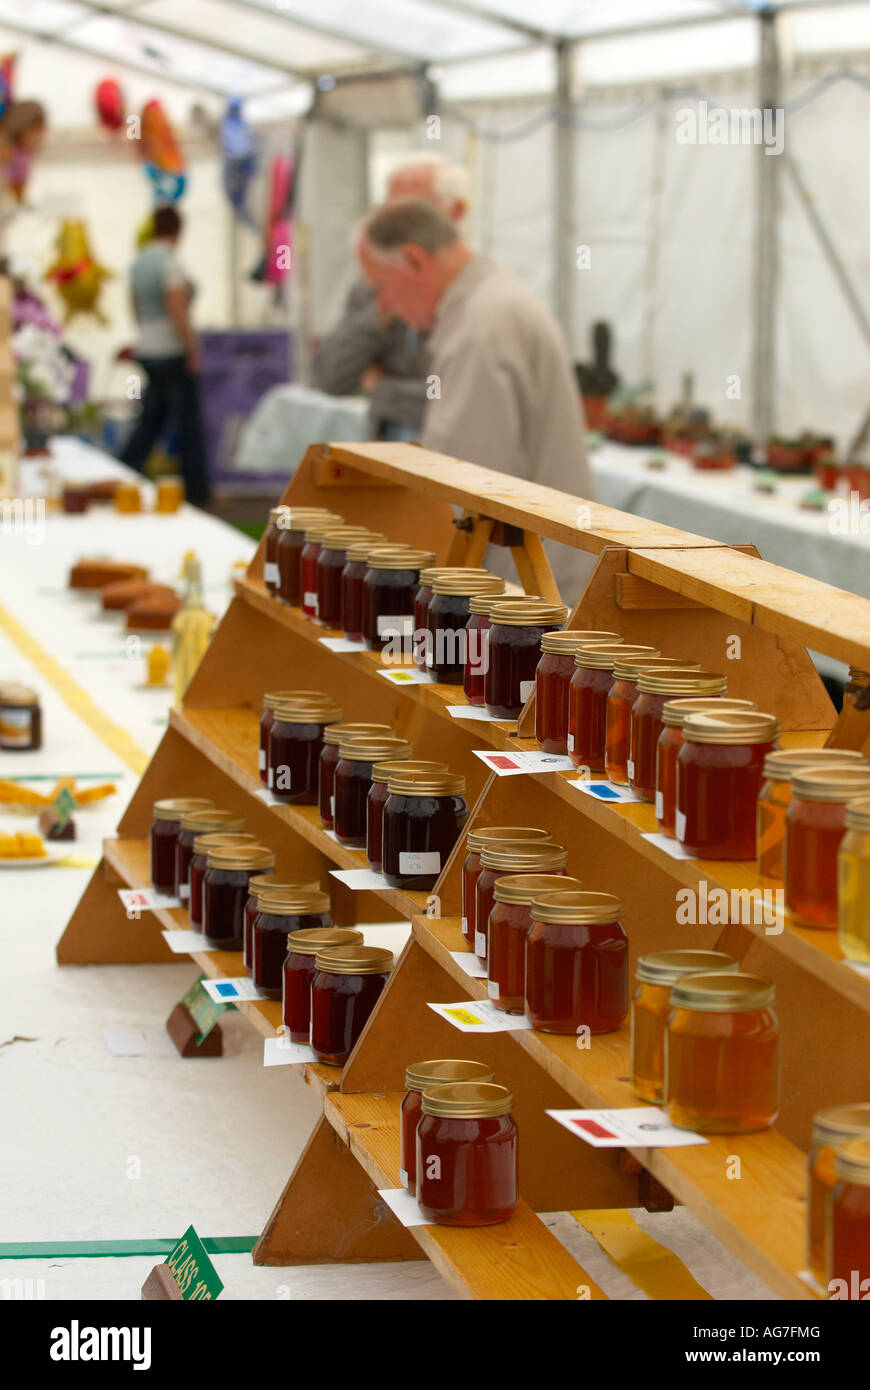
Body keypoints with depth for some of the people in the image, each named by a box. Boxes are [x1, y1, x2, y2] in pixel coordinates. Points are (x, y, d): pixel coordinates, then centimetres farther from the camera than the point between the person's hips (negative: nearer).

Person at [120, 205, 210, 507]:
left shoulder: (138, 262, 7)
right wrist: (193, 352, -15)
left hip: (147, 351, 8)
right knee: (188, 423, 2)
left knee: (151, 420, 13)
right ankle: (197, 492, 10)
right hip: (174, 352, -8)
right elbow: (179, 314, -21)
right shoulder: (170, 262, -17)